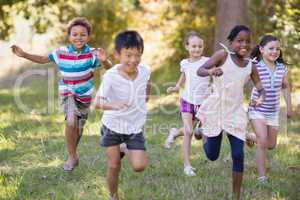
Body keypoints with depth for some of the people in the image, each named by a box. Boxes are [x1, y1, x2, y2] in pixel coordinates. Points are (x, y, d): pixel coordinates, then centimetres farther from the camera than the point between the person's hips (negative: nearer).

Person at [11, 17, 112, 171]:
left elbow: (109, 68, -30)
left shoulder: (92, 54, -19)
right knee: (71, 122, -24)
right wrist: (23, 54, -8)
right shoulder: (61, 53, -12)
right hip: (67, 92, -1)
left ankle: (73, 153, 44)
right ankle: (72, 156, -5)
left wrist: (104, 60, -53)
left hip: (85, 95, 1)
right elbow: (43, 59, 3)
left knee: (78, 129, 15)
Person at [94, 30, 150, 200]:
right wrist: (114, 106, -50)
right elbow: (97, 103, -33)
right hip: (113, 125, -2)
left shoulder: (145, 71, -12)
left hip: (135, 127, 2)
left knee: (139, 166, -8)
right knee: (114, 166, 4)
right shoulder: (110, 76, -24)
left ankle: (128, 151, 25)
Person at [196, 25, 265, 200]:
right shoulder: (223, 55, -10)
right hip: (216, 109, -2)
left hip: (236, 112, 2)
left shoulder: (251, 66, 1)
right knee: (212, 156, 9)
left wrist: (260, 98, -19)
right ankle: (205, 133, 44)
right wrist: (210, 71, -43)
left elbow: (260, 88, 6)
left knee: (238, 154, -6)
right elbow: (200, 70, -18)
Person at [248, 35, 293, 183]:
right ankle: (261, 177, -9)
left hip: (273, 111, 5)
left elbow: (285, 87, 14)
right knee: (263, 142, -16)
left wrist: (289, 107, 15)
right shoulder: (255, 67, -16)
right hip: (257, 110, -5)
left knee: (271, 145, 14)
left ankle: (249, 137, 43)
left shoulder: (282, 68, -1)